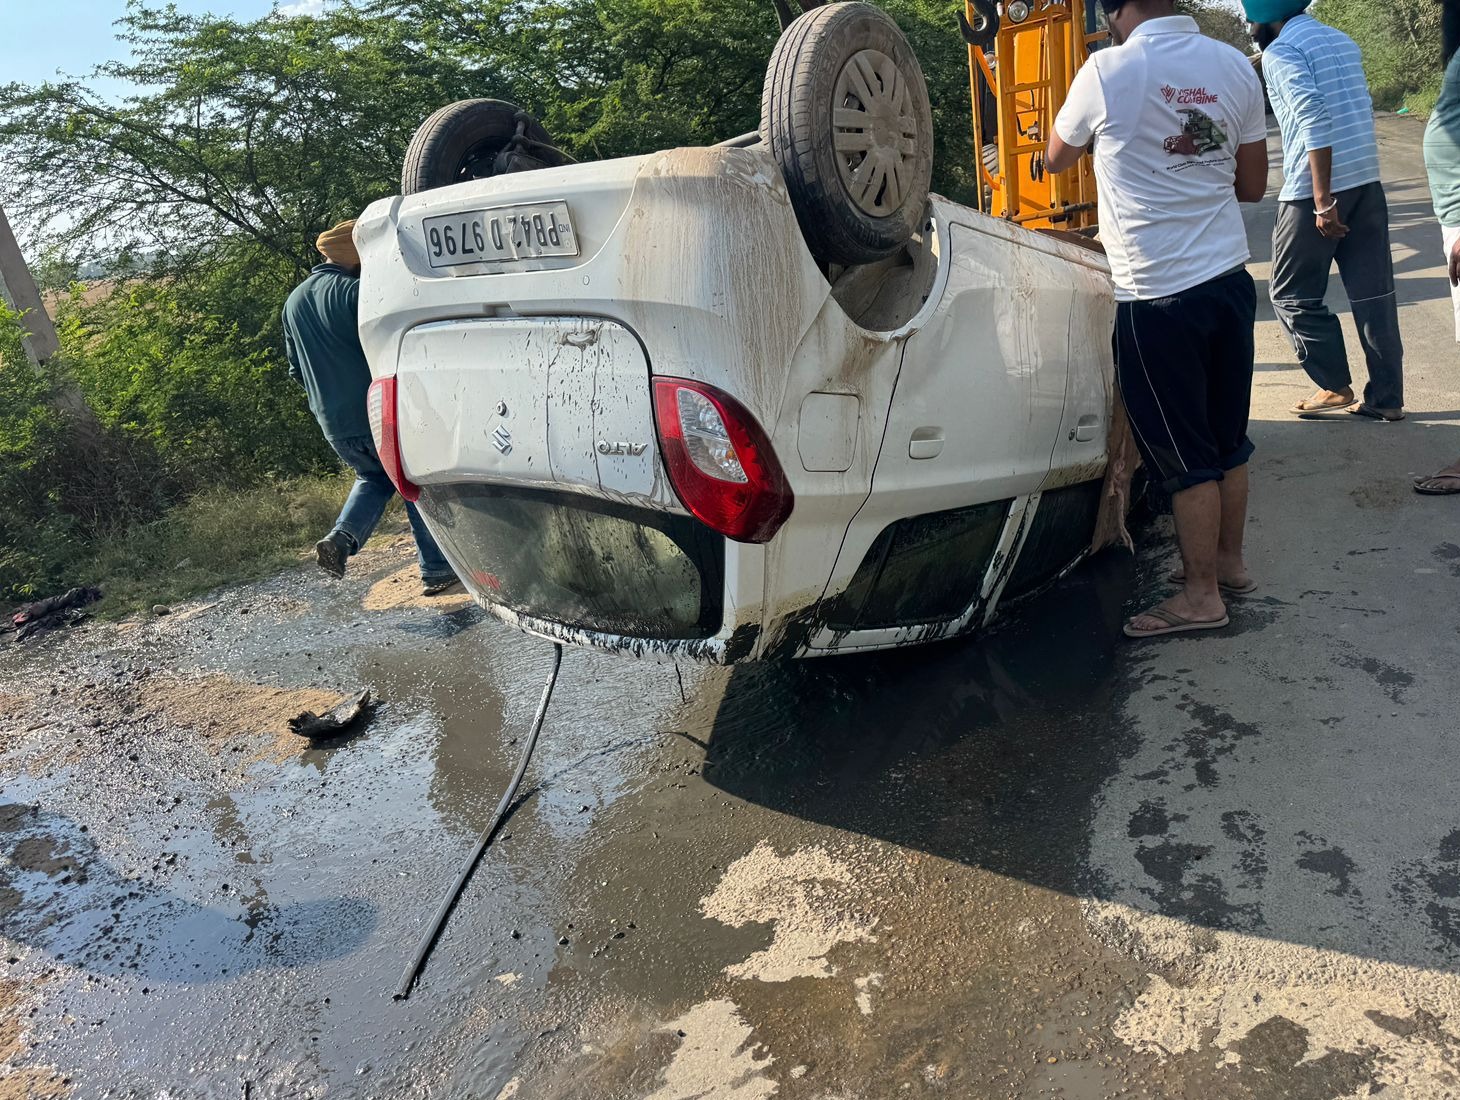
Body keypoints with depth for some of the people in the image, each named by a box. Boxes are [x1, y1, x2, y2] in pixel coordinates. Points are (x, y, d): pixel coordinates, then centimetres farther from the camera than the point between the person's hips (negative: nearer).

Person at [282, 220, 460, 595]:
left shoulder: (294, 301, 12)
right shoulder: (355, 291, -13)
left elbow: (296, 368, 18)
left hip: (333, 422, 7)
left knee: (373, 477, 27)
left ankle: (340, 539, 3)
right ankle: (436, 570, 7)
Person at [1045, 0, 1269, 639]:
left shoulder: (1108, 71, -10)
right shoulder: (1235, 67, 7)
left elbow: (1055, 159, 8)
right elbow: (1252, 184, 13)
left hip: (1157, 294, -6)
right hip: (1229, 277, 6)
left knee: (1184, 454, 2)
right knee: (1228, 437, 17)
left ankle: (1201, 596, 13)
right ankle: (1228, 561, 33)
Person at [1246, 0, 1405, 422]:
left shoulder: (1280, 51, -8)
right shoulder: (1341, 40, 18)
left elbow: (1313, 118, -20)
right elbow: (1350, 112, 22)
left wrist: (1322, 200, -21)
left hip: (1315, 192, -8)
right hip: (1367, 183, 8)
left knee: (1292, 295, 7)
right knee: (1373, 294, 8)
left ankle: (1335, 387, 8)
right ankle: (1387, 398, 12)